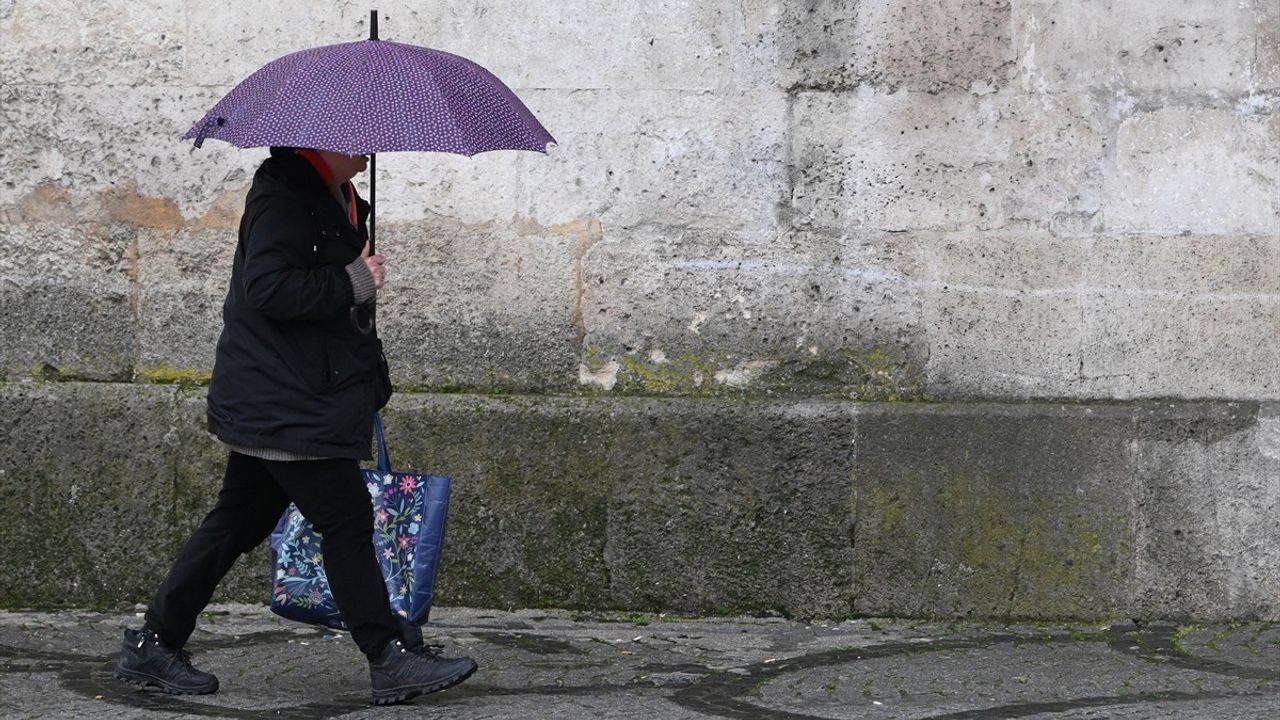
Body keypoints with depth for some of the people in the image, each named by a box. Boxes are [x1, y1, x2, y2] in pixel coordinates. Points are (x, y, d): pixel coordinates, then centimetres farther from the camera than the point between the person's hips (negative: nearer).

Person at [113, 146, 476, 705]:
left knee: (239, 521, 13)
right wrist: (352, 283, -21)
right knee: (345, 519, -6)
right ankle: (390, 660, -1)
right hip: (285, 405, -10)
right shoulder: (282, 192, -15)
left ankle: (153, 646, 18)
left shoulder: (336, 197, 17)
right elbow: (267, 287, -25)